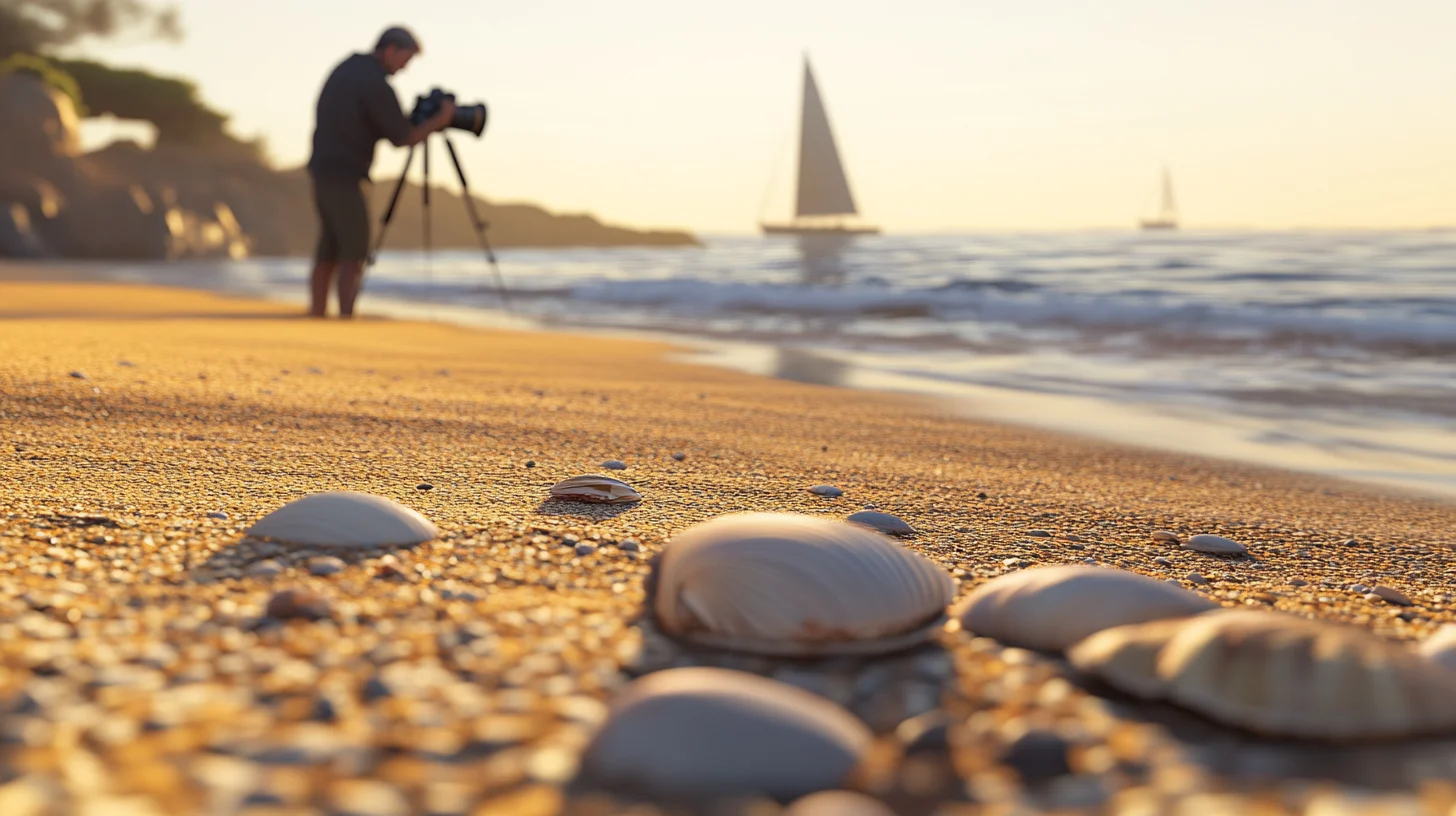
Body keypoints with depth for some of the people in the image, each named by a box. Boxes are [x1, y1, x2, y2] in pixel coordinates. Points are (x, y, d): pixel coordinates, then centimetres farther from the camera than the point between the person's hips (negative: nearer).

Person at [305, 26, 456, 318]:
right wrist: (439, 121, 1)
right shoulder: (376, 83, -15)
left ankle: (316, 319, 12)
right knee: (354, 254, -7)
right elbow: (403, 138, -10)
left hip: (324, 171, 9)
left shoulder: (347, 68, 13)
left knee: (329, 252, 11)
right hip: (345, 176, -9)